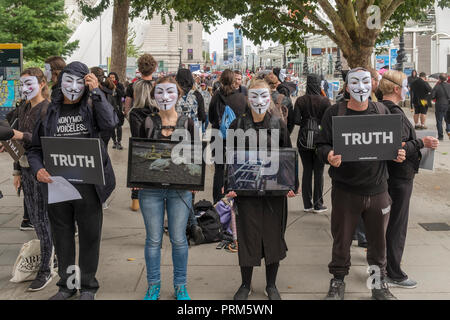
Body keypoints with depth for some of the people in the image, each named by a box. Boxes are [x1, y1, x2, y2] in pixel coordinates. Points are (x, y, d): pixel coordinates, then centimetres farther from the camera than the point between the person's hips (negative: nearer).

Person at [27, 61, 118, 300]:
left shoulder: (92, 107, 4)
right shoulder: (49, 112, 7)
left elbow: (110, 123, -18)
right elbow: (35, 148, 10)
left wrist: (96, 92, -16)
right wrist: (38, 169, -9)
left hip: (87, 184, -2)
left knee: (89, 235, 8)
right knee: (62, 236, 12)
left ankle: (87, 286, 24)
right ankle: (66, 284, 28)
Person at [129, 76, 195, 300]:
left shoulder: (187, 123, 2)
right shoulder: (146, 121, 1)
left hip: (180, 188, 0)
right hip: (150, 188, 0)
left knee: (178, 238, 7)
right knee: (153, 239, 8)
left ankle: (180, 285, 23)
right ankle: (153, 285, 22)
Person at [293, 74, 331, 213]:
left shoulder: (300, 101, -3)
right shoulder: (324, 101, -8)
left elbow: (296, 120, -8)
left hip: (304, 138, 2)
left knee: (306, 171, 10)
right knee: (318, 172, 6)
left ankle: (307, 204, 13)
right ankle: (318, 205, 10)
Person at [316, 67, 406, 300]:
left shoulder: (382, 111, 6)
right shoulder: (334, 113, -2)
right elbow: (322, 145, -2)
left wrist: (397, 154, -7)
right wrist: (329, 156, -23)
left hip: (377, 190, 2)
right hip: (345, 190, -2)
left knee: (378, 240, 14)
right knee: (342, 240, 10)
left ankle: (379, 283, 32)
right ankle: (338, 281, 29)